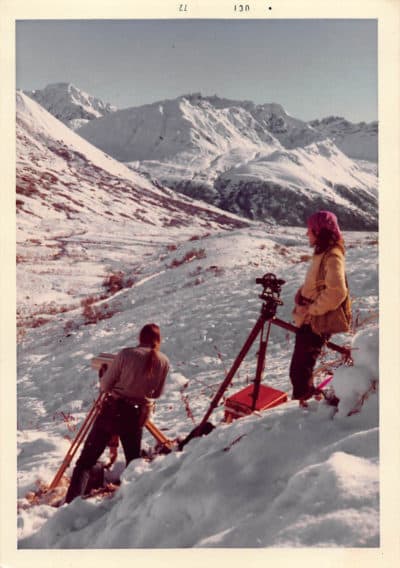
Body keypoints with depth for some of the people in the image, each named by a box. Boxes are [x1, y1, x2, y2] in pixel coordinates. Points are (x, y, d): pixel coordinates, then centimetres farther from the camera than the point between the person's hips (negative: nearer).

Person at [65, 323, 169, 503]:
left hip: (112, 411, -3)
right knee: (133, 462, 21)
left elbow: (105, 385, -4)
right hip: (137, 416, 3)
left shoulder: (127, 354, -10)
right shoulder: (164, 362, -1)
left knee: (86, 461, 1)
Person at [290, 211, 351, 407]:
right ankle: (305, 399, 30)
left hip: (317, 323, -10)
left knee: (299, 370, -9)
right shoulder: (323, 252, 12)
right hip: (309, 319, 10)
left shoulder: (332, 256, -18)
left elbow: (336, 292, -27)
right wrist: (302, 305, 11)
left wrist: (312, 309, -18)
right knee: (301, 368, 17)